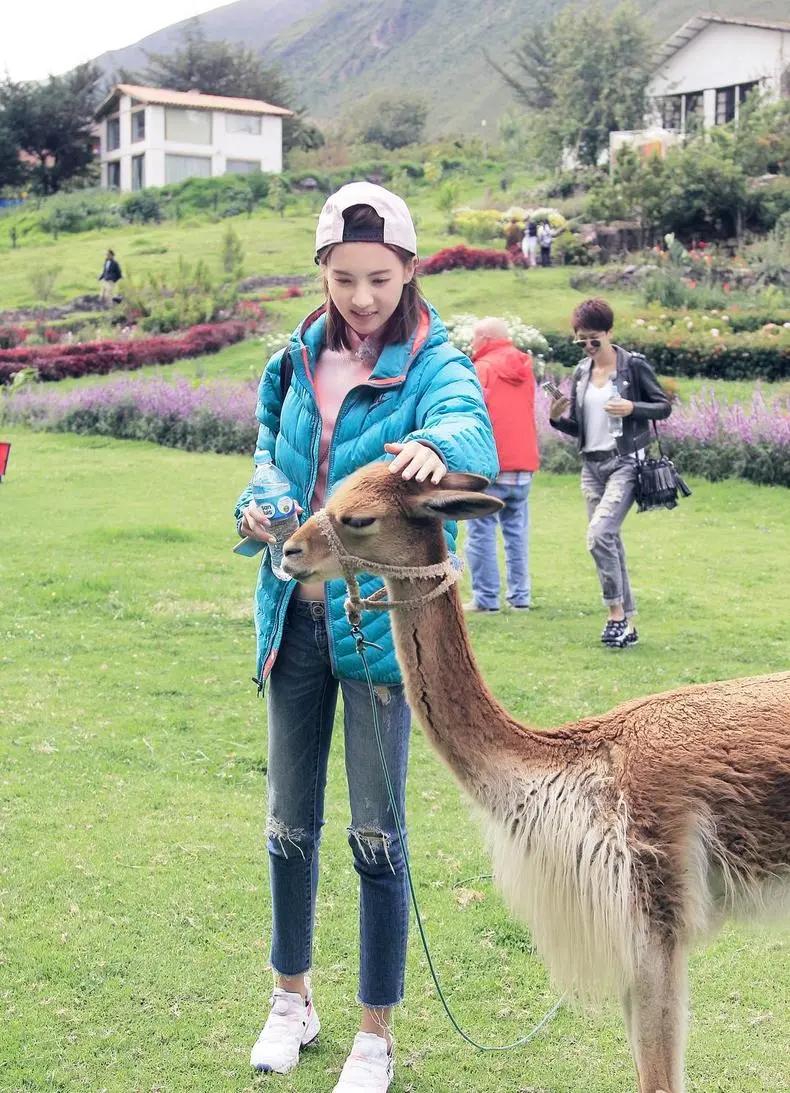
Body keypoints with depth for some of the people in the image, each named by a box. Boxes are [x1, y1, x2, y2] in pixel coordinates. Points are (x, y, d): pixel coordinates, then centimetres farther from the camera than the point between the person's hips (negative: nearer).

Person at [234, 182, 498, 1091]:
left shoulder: (433, 361, -8)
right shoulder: (300, 359, 7)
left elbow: (472, 428, -29)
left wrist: (438, 447, -53)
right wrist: (258, 507, -10)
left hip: (379, 619, -4)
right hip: (295, 614, 5)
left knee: (375, 831, 4)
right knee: (290, 821, 15)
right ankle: (292, 997, 36)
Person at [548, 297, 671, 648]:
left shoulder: (634, 365, -4)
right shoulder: (581, 373, 11)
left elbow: (664, 407, -1)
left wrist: (633, 408, -18)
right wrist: (557, 418, -6)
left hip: (625, 463, -6)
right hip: (592, 465, 6)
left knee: (599, 533, -22)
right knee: (610, 541, 7)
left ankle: (616, 612, -9)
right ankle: (628, 623, 14)